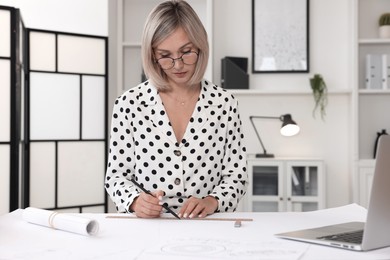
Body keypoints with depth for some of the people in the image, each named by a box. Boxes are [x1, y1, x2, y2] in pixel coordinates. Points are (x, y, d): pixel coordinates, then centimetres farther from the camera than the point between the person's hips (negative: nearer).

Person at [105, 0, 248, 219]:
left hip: (206, 227, -2)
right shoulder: (130, 104, -3)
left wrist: (212, 201, -15)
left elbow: (236, 177, 4)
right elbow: (116, 176, 3)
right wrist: (135, 200, -17)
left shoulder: (224, 103, -1)